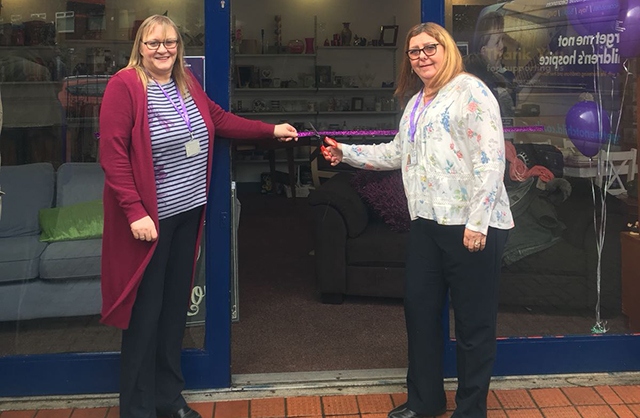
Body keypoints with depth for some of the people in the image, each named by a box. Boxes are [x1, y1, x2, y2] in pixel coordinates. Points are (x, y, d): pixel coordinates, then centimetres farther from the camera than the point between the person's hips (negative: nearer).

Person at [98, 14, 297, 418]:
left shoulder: (187, 83, 9)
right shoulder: (124, 86, -13)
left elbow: (220, 118, 22)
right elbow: (112, 154, -17)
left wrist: (271, 130, 20)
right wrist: (135, 212, -22)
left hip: (188, 211, 7)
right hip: (150, 217, -7)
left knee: (175, 307, 15)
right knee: (145, 313, 0)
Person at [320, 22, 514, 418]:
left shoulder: (470, 91, -9)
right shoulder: (416, 101, 19)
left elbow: (490, 157, -16)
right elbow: (398, 152, 28)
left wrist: (477, 222, -21)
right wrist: (345, 153, 21)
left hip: (472, 225, -9)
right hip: (428, 222, 9)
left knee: (474, 321, 3)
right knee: (420, 308, 15)